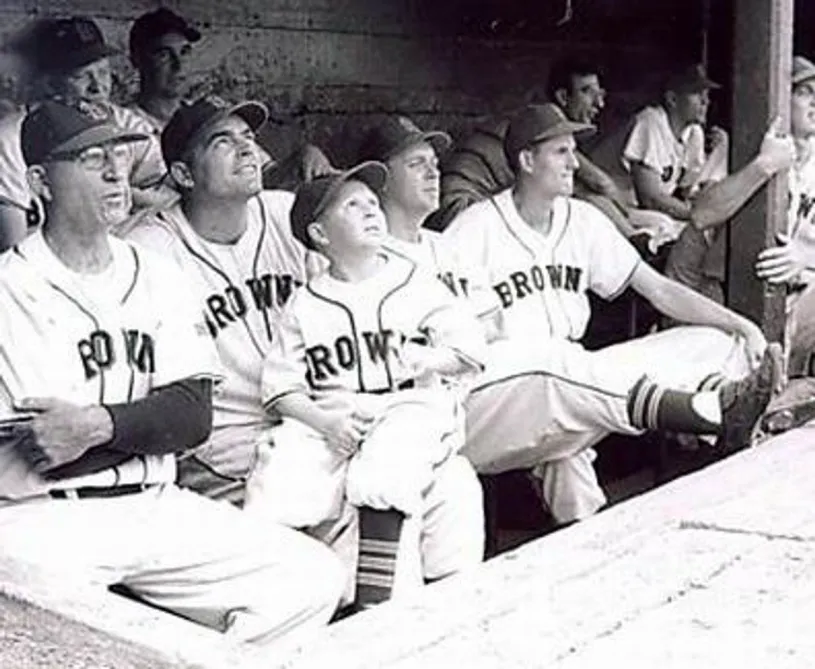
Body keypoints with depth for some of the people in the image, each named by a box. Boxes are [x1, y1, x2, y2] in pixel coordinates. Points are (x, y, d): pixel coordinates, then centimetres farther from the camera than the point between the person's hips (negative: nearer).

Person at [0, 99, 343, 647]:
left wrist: (100, 425, -16)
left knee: (313, 577, -9)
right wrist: (144, 428, -9)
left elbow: (195, 414, 2)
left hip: (155, 507, 5)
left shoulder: (158, 277, 15)